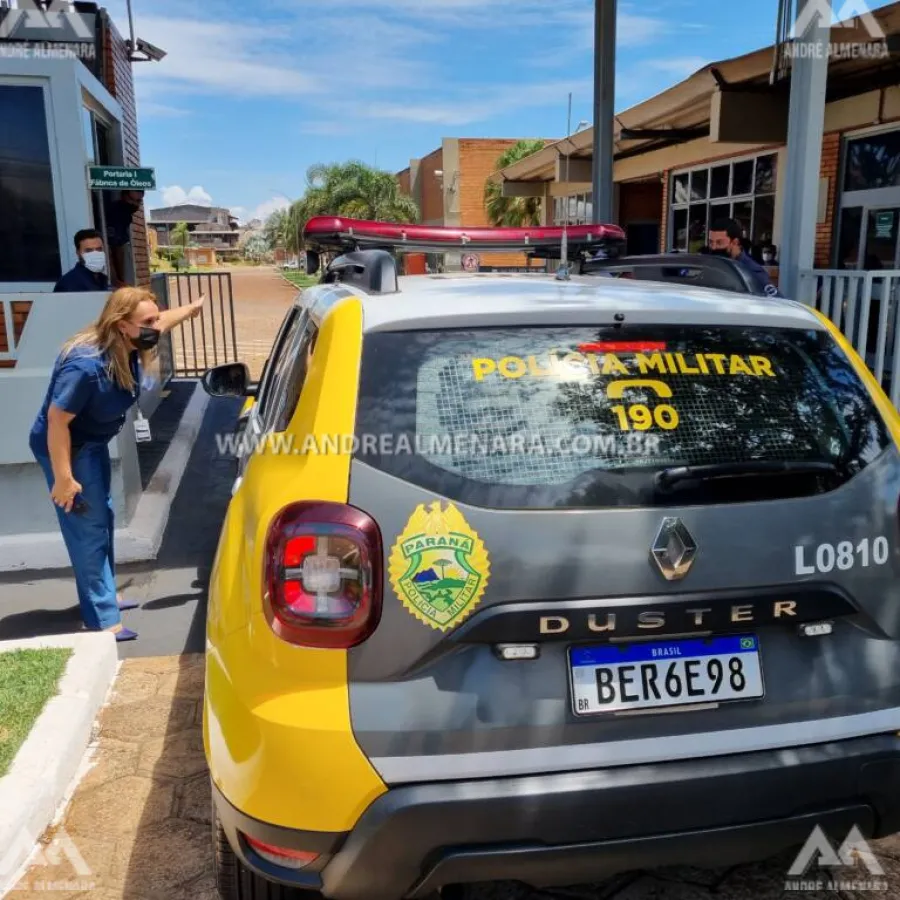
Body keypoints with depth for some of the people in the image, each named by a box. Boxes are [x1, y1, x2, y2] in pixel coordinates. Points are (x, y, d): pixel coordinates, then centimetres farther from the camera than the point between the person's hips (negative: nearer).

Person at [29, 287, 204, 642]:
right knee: (88, 528, -6)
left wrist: (191, 309, 28)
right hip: (66, 449, -10)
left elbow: (161, 321, 12)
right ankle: (102, 619, 3)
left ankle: (102, 594, 39)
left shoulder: (128, 348, -11)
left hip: (93, 444, 10)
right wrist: (63, 478, -28)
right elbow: (56, 420, -32)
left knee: (102, 518, 21)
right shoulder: (86, 365, -36)